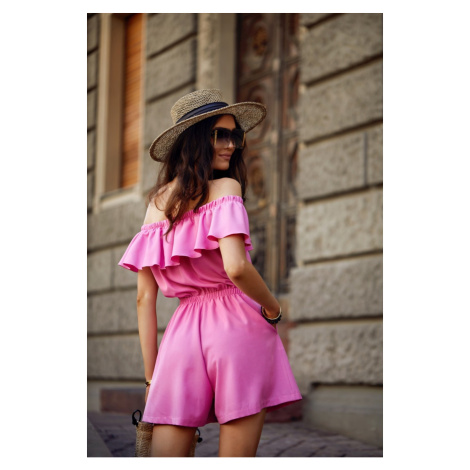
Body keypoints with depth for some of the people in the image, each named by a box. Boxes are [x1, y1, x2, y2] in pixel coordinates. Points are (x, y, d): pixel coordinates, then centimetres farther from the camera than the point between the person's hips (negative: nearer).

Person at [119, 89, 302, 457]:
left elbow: (145, 297, 10)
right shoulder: (224, 188, -4)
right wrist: (273, 310, -3)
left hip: (182, 333, 5)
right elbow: (236, 267, -21)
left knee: (165, 454, 6)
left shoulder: (156, 203, 13)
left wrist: (151, 376, 13)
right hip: (237, 327, -5)